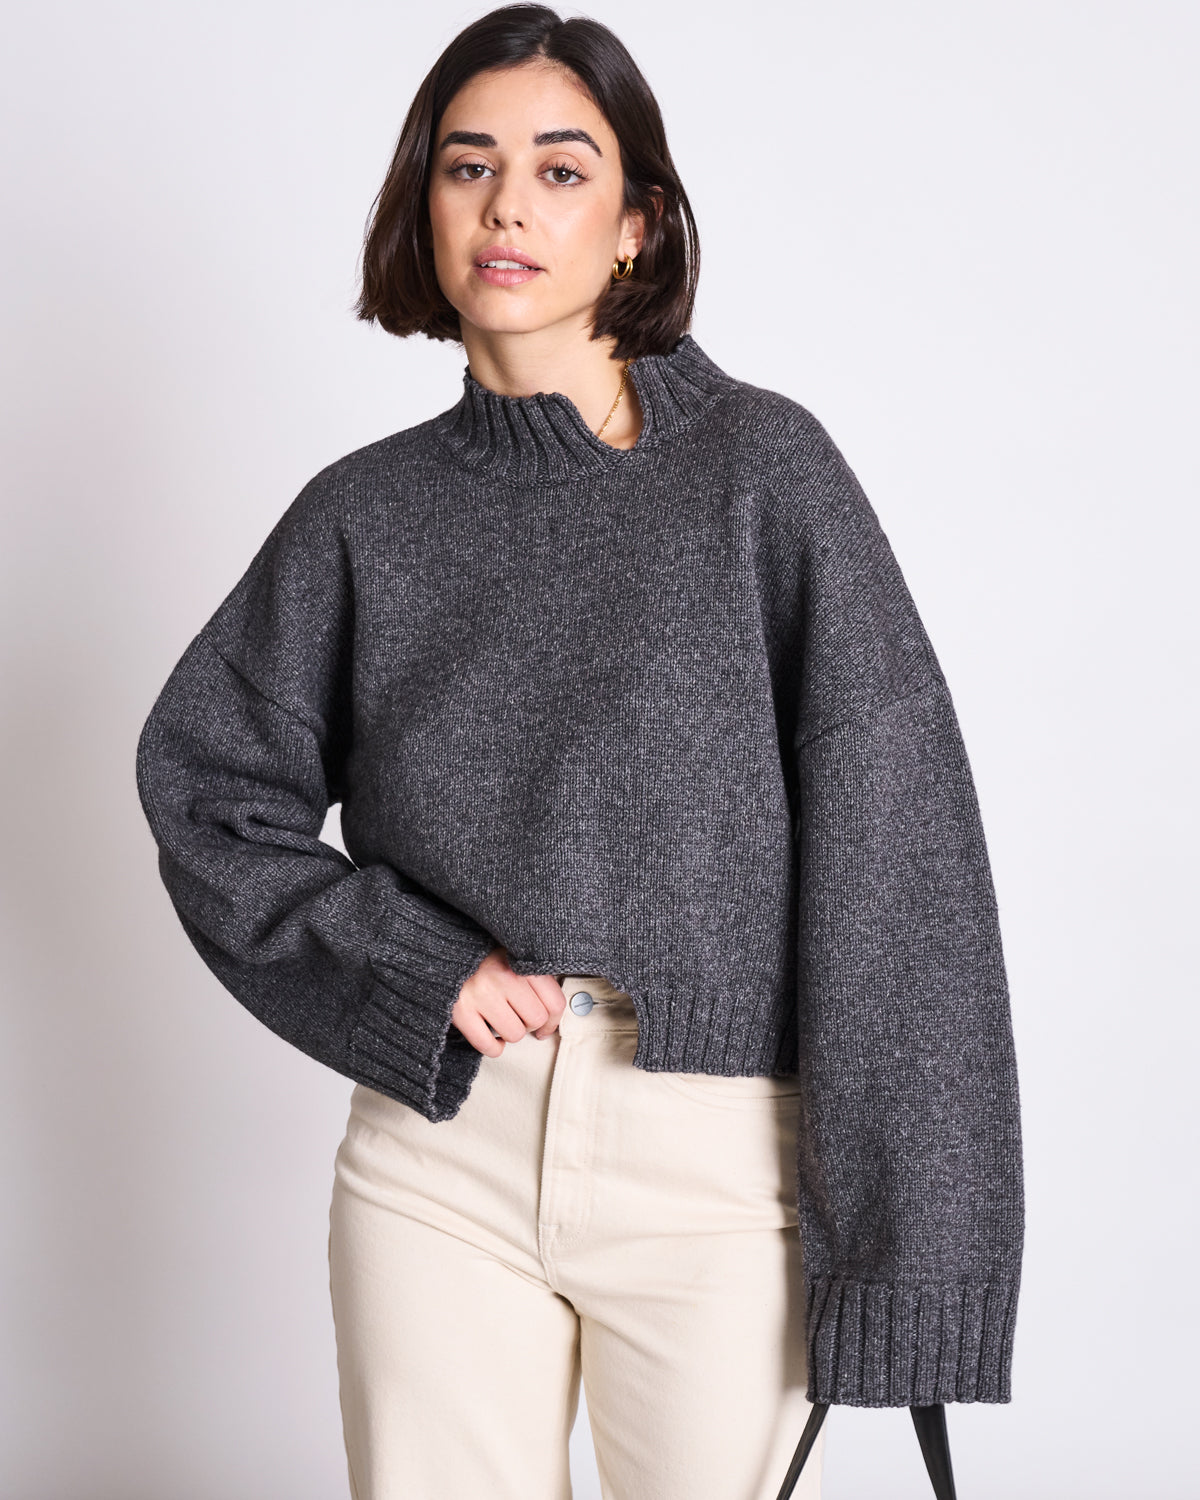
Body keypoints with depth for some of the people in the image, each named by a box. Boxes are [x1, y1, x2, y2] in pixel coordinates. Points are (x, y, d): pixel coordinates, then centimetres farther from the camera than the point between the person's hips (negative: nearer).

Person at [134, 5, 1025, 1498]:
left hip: (715, 1164, -2)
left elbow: (897, 857, -8)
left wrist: (904, 1243, -12)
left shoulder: (763, 467, -4)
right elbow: (201, 775, 11)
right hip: (439, 1149, 2)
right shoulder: (370, 511, 5)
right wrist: (406, 963, -5)